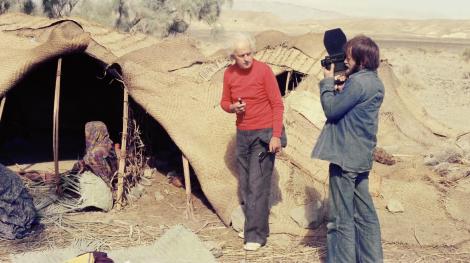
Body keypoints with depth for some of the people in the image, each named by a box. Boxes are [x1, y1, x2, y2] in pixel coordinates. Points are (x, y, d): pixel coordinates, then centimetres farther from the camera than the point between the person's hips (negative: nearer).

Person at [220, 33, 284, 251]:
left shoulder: (263, 70, -11)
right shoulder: (229, 74, 3)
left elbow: (277, 104, -9)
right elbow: (224, 102, 14)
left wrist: (276, 135, -15)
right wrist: (232, 107, -10)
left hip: (264, 134, -5)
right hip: (242, 134, 5)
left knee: (258, 185, -7)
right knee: (244, 184, 6)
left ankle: (256, 235, -3)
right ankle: (253, 226, 20)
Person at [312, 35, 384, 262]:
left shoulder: (357, 82, -17)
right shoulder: (375, 82, 12)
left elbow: (331, 110, -12)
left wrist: (328, 82, -2)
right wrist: (340, 90, 3)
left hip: (345, 156, -9)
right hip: (362, 156, 9)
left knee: (341, 217, -1)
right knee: (365, 213, 15)